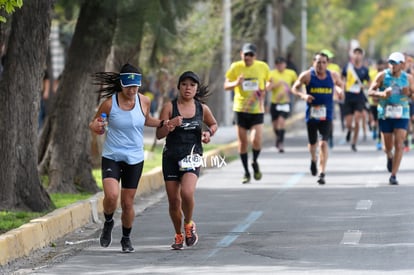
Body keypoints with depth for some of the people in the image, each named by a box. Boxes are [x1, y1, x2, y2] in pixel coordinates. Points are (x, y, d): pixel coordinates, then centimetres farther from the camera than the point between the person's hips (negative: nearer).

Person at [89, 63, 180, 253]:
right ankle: (108, 222, 9)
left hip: (135, 159, 2)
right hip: (111, 157, -2)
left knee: (128, 202, 5)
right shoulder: (109, 103, -10)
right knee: (111, 195, -23)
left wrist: (163, 124, 6)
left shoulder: (143, 101, -1)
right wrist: (95, 127, -20)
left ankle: (126, 238, 28)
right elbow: (95, 123, 3)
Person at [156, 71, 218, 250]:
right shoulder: (169, 107, -2)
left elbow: (213, 124, 24)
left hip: (192, 156, 0)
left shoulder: (202, 108, 5)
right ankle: (178, 235, 27)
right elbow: (159, 134, -5)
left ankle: (188, 224, 5)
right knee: (173, 200, 4)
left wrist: (208, 133, 3)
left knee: (187, 193, -23)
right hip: (171, 157, 0)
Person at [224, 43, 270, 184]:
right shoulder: (236, 67, -3)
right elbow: (226, 86, 1)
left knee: (256, 141, -15)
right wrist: (236, 83, -18)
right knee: (243, 142, 5)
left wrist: (264, 91, 1)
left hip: (257, 110, -1)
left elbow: (267, 82, 17)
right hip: (240, 109, 1)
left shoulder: (262, 67, -1)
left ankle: (255, 162, 16)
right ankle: (246, 172, 21)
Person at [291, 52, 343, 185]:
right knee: (312, 143, 14)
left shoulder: (333, 76, -1)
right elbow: (294, 88, 2)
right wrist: (303, 95, -18)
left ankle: (322, 173, -14)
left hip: (326, 115, 0)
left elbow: (340, 84, 19)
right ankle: (313, 160, 49)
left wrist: (339, 90, -4)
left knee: (323, 143, -15)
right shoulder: (306, 76, -7)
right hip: (311, 114, 0)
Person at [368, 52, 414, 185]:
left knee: (399, 145, -10)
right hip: (385, 114, 0)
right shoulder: (383, 76, -4)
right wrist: (382, 94, -22)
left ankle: (393, 175, -5)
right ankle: (389, 157, 44)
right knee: (388, 146, 7)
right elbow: (370, 91, -4)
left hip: (402, 114, 0)